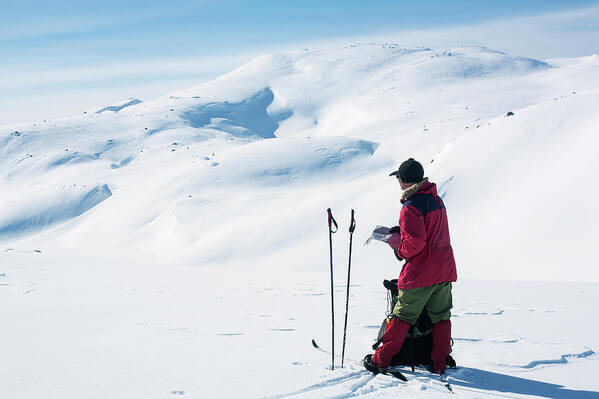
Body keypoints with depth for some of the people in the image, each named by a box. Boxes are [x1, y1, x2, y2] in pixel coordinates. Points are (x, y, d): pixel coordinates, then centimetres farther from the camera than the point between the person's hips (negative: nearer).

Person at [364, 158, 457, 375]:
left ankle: (381, 359, 11)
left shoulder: (411, 206, -17)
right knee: (441, 316, 12)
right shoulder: (436, 199, 11)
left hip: (421, 272, -7)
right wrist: (398, 231, 13)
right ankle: (439, 364, 16)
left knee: (402, 316, 2)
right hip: (445, 268, 7)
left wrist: (400, 251, -4)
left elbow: (415, 241, -24)